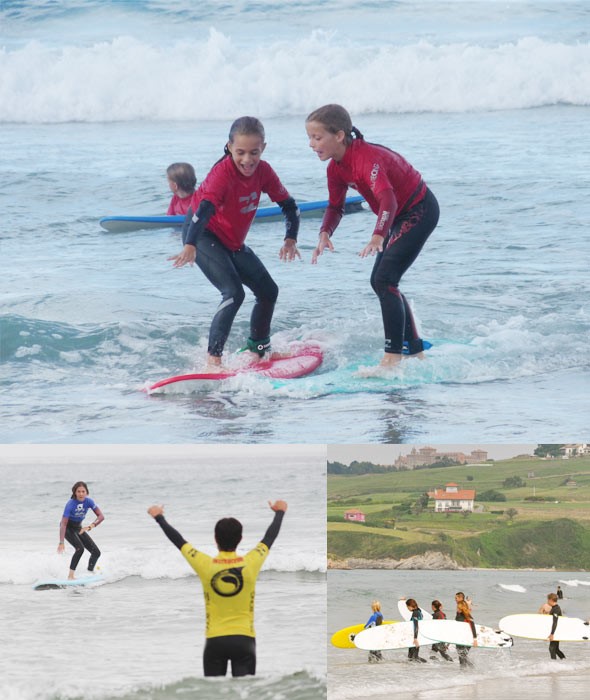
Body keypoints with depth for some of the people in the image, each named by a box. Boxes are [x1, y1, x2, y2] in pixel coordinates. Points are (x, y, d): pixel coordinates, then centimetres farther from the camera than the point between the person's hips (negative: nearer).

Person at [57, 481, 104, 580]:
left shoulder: (88, 501, -17)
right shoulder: (70, 504, -29)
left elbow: (101, 516, -20)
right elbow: (63, 524, -34)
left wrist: (90, 526, -38)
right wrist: (61, 543, -43)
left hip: (78, 528, 6)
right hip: (68, 528, -6)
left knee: (96, 552, 0)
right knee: (80, 548, -29)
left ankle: (90, 573, 19)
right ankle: (71, 575, -25)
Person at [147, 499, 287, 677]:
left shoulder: (205, 565, -6)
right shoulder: (250, 564, -5)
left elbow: (178, 540, 9)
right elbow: (270, 537, 14)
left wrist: (159, 518, 25)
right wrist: (280, 512, 32)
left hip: (215, 640, 0)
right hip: (244, 640, 0)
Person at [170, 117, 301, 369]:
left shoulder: (263, 171, -10)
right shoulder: (223, 173, -29)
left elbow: (289, 205, 0)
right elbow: (204, 209, -43)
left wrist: (291, 239, -15)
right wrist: (190, 246, -57)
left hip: (233, 242, 8)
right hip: (203, 235, -8)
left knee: (268, 291, 12)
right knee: (234, 293, -25)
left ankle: (258, 348, 34)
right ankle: (213, 356, -25)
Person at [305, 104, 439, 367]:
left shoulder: (366, 158, -33)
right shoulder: (336, 166, -5)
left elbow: (388, 199, -47)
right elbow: (335, 207, 2)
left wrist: (378, 237, -62)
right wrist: (325, 234, -19)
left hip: (419, 211, -10)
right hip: (399, 217, 10)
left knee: (384, 280, -19)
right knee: (380, 282, 13)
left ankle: (393, 357, -17)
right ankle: (415, 350, 25)